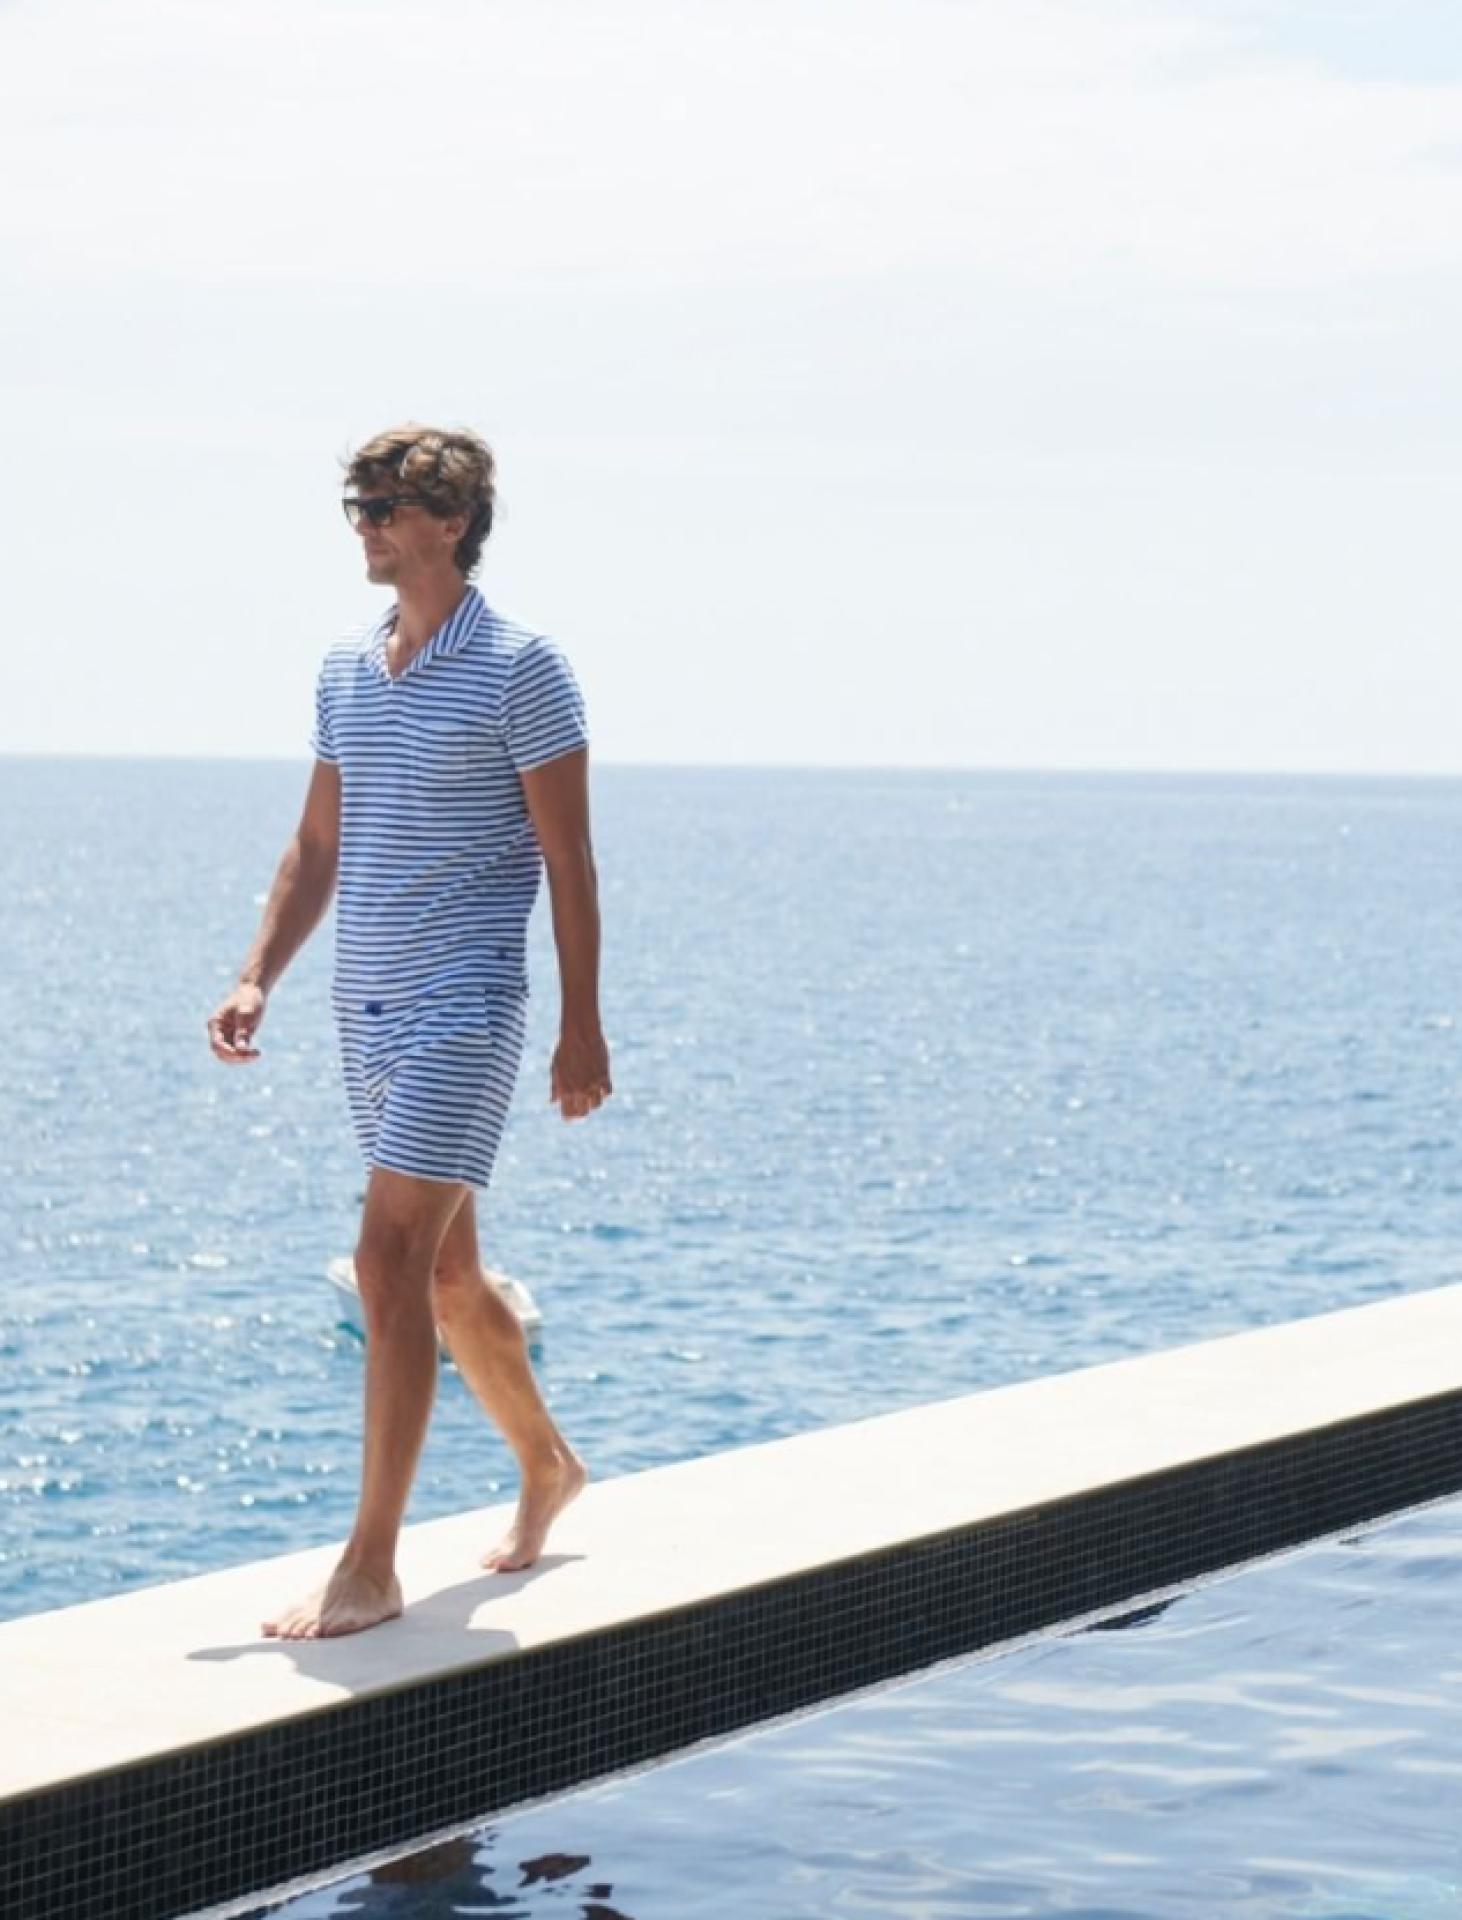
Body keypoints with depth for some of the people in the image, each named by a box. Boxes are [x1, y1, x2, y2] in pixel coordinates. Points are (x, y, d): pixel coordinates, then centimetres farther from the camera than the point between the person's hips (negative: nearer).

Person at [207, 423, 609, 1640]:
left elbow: (568, 861, -8)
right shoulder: (345, 673, 11)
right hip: (367, 1006, 7)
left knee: (393, 1265, -14)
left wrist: (583, 1027, -10)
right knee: (444, 1268, 16)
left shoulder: (520, 671, -9)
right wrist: (259, 978, 4)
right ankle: (548, 1466, 37)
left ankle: (371, 1567, -12)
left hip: (462, 1009, -7)